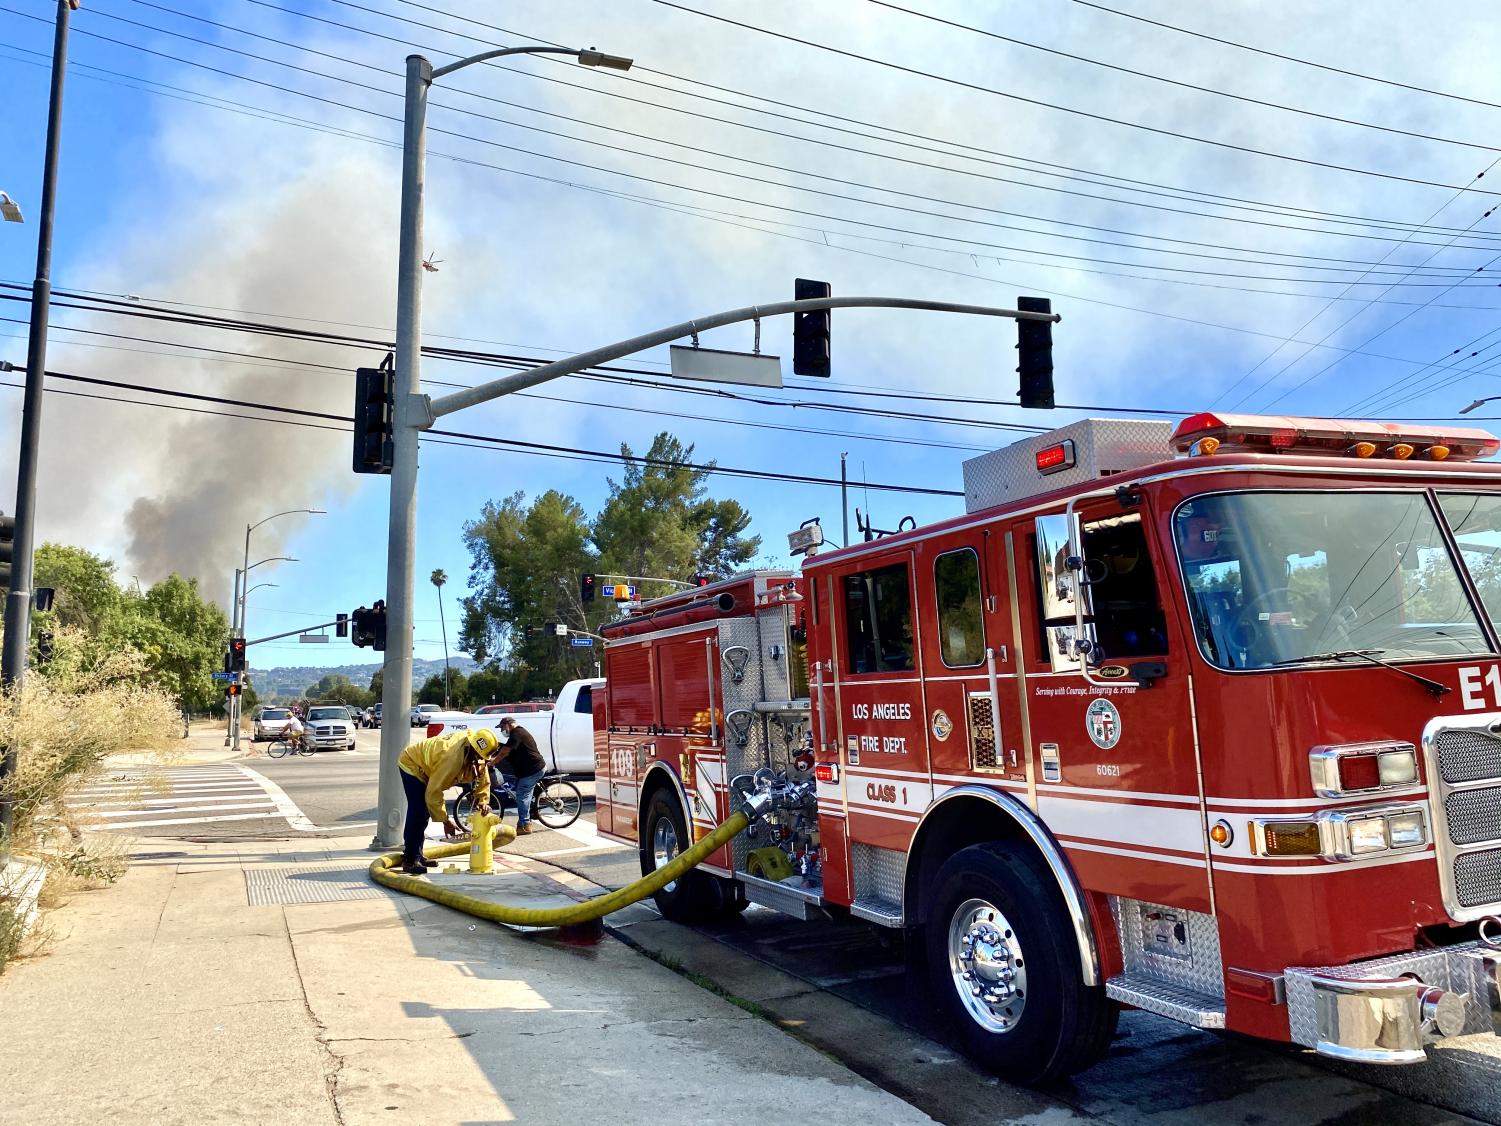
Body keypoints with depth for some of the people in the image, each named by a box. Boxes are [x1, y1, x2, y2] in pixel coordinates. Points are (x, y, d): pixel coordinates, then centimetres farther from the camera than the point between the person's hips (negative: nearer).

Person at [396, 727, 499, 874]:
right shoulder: (453, 757, -41)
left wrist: (483, 801, -16)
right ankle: (409, 861, -14)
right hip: (412, 764, -9)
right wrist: (445, 820, -29)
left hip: (425, 767, 9)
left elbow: (483, 779, -2)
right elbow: (434, 791, -35)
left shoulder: (477, 753, -17)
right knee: (417, 812, -18)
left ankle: (417, 855, 25)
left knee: (423, 813, 14)